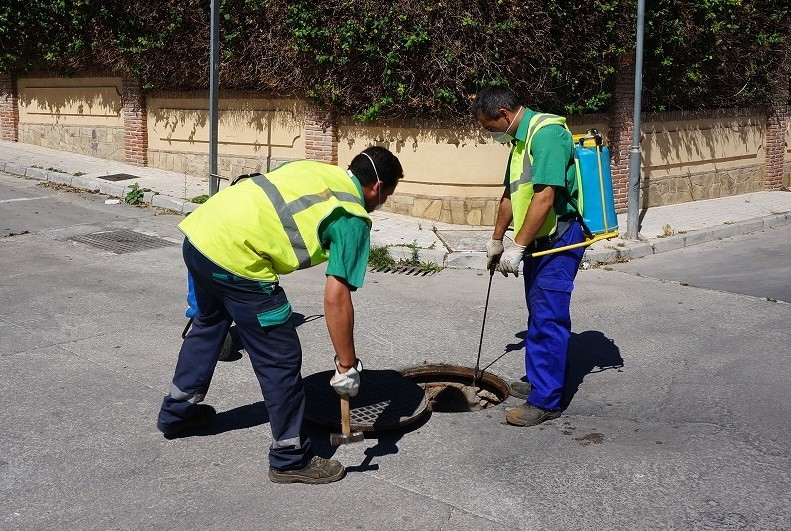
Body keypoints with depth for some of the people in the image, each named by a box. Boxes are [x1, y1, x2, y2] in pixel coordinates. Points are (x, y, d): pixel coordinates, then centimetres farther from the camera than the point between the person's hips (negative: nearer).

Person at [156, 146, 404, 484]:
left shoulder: (314, 168, 19)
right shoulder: (353, 219, -2)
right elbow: (336, 298, -10)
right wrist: (347, 365, -2)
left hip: (199, 230, 9)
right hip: (236, 256, -9)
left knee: (208, 323, 32)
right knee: (281, 358, 4)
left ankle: (177, 412, 49)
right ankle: (291, 458, 17)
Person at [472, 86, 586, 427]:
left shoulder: (546, 133, -18)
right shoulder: (520, 139, 15)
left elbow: (545, 197, -26)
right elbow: (511, 195, 26)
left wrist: (517, 247, -25)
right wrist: (496, 239, 32)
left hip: (558, 239, -10)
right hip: (538, 241, 10)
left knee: (547, 318, -8)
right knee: (540, 315, 16)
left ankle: (546, 401, -4)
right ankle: (540, 380, 28)